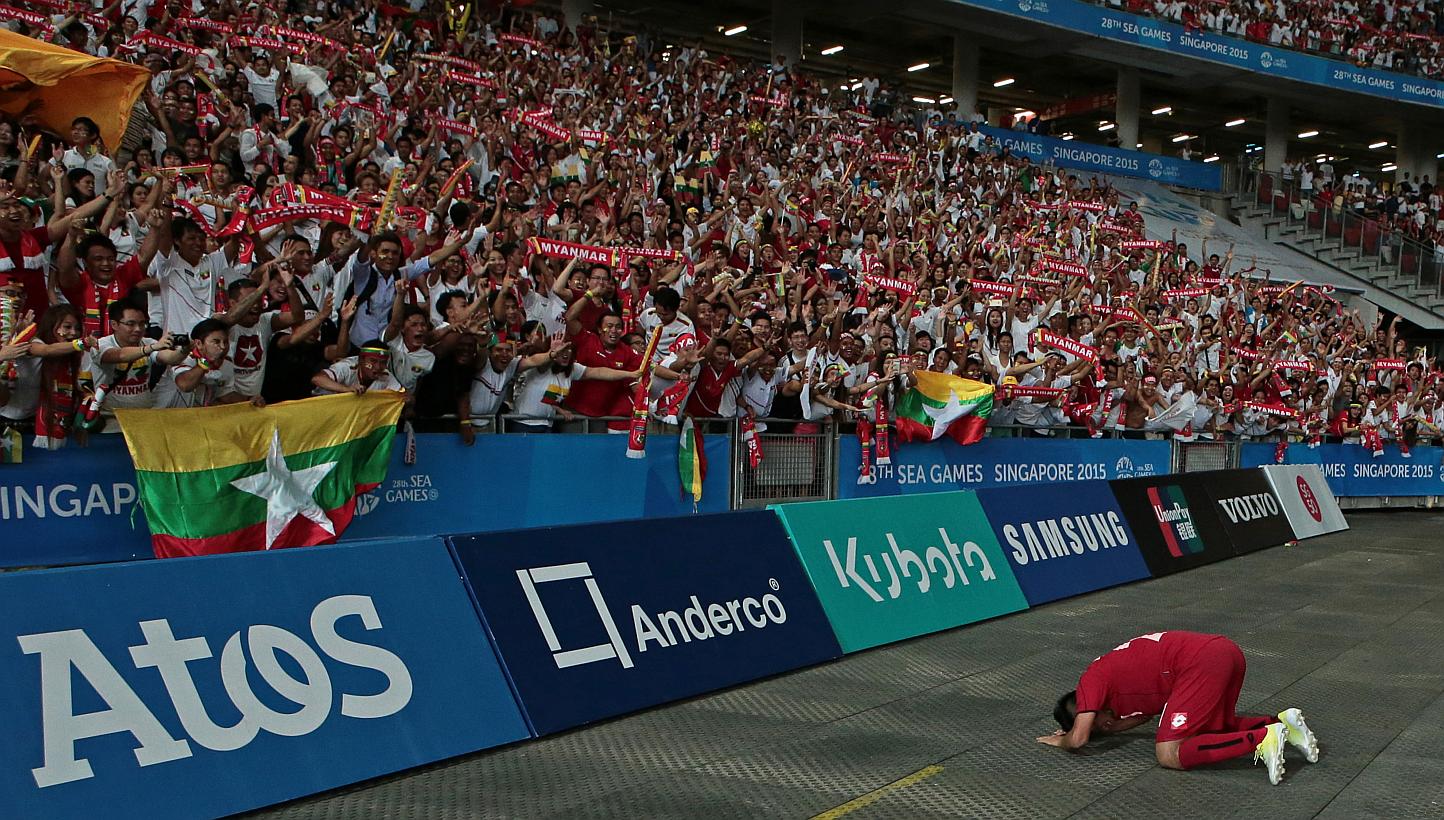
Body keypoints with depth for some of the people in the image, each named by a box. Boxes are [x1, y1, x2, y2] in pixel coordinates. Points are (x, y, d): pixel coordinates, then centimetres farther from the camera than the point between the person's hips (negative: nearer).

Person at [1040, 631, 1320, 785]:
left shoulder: (1091, 681, 4)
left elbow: (1078, 739, -1)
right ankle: (1282, 722, 11)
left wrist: (1060, 740, 21)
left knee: (1169, 755, -8)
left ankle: (1263, 739, -17)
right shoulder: (1114, 671, 29)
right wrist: (1100, 726, 35)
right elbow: (1144, 714, 38)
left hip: (1202, 664, -10)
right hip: (1227, 650, 10)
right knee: (1215, 726, 33)